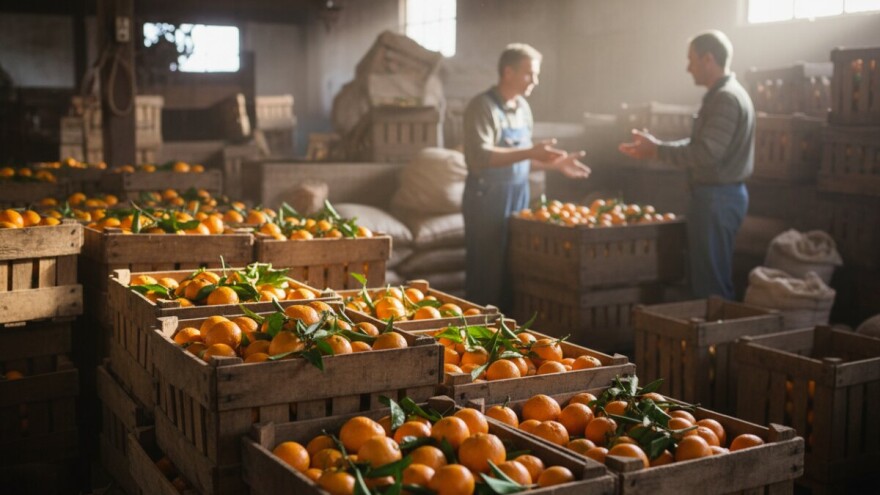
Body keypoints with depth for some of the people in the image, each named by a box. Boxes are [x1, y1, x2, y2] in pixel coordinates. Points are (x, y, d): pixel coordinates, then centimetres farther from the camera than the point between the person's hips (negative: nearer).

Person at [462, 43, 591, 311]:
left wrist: (556, 164, 9)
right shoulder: (483, 106, -12)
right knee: (486, 275, -3)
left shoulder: (522, 107, 12)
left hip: (518, 195, 8)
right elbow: (480, 155, -25)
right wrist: (530, 152, -30)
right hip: (487, 197, -8)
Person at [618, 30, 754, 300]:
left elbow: (706, 153, -25)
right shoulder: (722, 95, 16)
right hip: (715, 195, 11)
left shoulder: (726, 98, -17)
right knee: (705, 275, 16)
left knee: (712, 281, -5)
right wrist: (655, 145, 12)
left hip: (718, 197, -11)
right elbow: (698, 145, 20)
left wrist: (657, 151, -16)